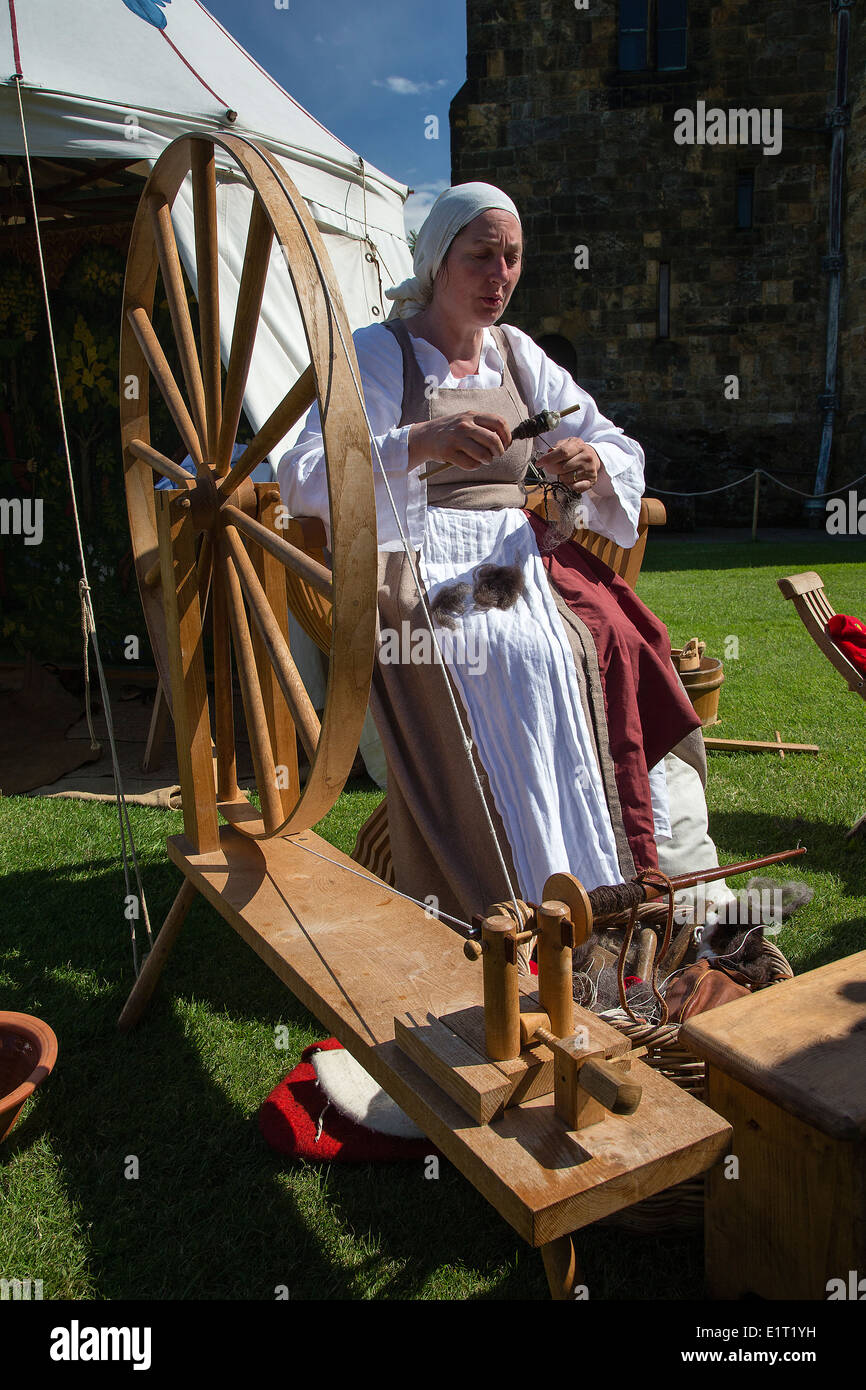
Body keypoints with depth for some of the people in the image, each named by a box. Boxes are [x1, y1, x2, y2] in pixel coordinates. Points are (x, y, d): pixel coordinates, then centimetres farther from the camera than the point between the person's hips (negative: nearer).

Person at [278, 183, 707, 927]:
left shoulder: (518, 355, 16)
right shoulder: (378, 352, -1)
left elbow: (622, 452, 15)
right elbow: (304, 477, -16)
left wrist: (594, 466, -11)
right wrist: (421, 441, -32)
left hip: (512, 557, 5)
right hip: (412, 565, -5)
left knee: (616, 642, -22)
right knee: (529, 656, -32)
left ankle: (636, 871, -11)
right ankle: (531, 903, -21)